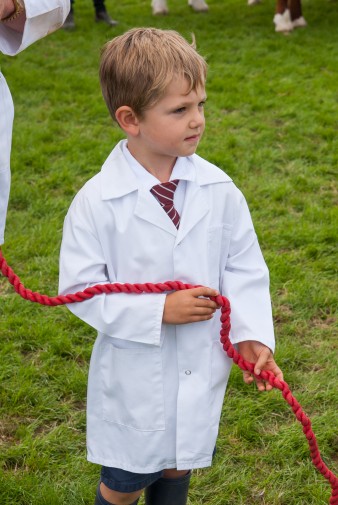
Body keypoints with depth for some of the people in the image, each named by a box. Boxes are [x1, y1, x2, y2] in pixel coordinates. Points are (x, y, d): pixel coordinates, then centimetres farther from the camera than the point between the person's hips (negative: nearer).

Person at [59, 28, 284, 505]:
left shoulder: (219, 189, -10)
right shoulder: (97, 202, -19)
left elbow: (245, 268, -1)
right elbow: (80, 288, -15)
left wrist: (253, 334, -14)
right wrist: (158, 311, -22)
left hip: (201, 368, 3)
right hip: (133, 371, -3)